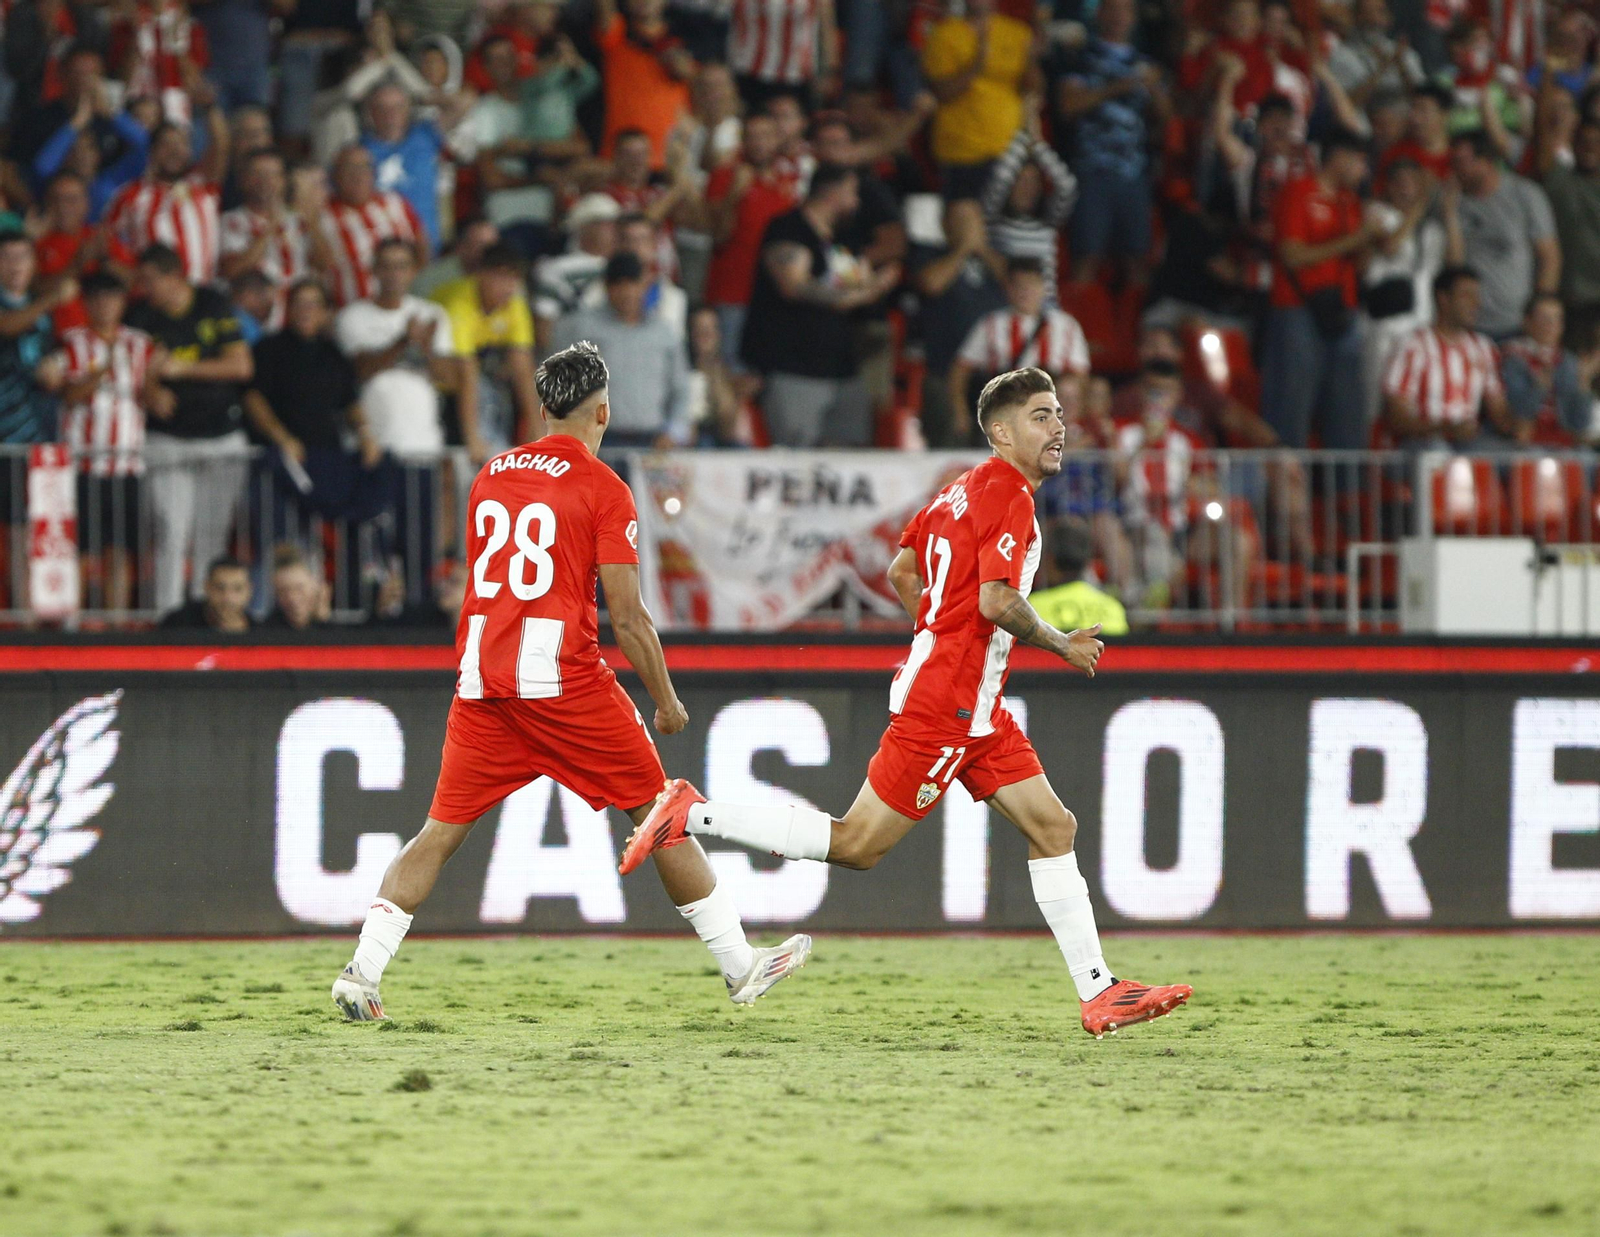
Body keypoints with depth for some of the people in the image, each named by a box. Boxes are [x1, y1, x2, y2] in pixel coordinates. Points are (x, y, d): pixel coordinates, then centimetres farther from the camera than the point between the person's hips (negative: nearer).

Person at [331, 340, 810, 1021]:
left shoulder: (491, 475, 13)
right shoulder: (604, 488, -4)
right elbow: (627, 617, -6)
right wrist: (667, 701, 3)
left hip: (481, 678, 4)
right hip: (563, 676, -4)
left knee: (441, 831, 8)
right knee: (658, 814, 6)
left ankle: (362, 972, -3)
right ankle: (740, 965, 10)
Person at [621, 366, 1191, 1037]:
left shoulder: (965, 489, 15)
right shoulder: (1008, 493, -14)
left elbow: (901, 572, 23)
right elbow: (996, 600, -25)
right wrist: (1059, 644, -9)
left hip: (978, 712, 10)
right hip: (947, 705, -10)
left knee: (1053, 828, 6)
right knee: (857, 844, -7)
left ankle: (1099, 992, 5)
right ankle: (692, 815, -3)